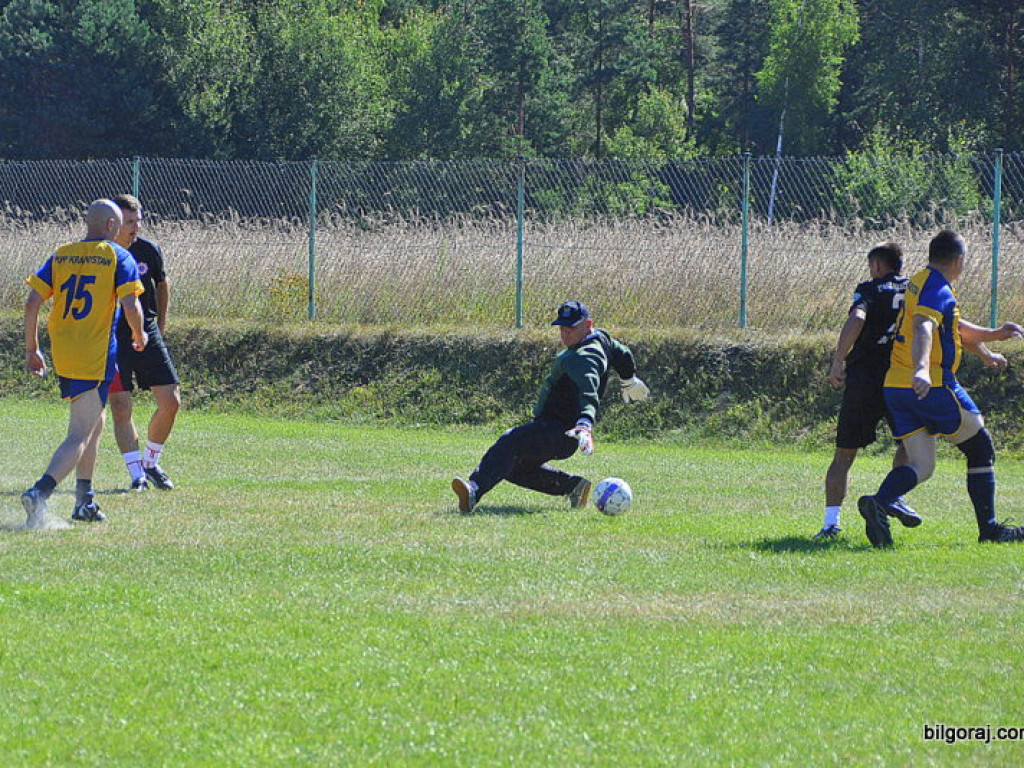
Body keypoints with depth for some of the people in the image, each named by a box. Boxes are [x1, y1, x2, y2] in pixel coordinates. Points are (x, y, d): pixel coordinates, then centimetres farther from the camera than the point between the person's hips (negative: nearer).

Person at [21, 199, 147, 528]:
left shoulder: (60, 255, 9)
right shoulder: (119, 257, -4)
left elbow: (32, 303, 3)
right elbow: (131, 307, -13)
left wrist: (31, 350, 11)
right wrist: (139, 336, 7)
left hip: (62, 358, 6)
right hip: (96, 359, -6)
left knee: (94, 424, 25)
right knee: (80, 435, -7)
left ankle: (85, 501, 26)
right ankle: (40, 493, -27)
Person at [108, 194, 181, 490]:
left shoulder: (148, 250, -1)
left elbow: (162, 284, 18)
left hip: (147, 333, 3)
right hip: (110, 337, -3)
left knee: (171, 402, -1)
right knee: (120, 407, -10)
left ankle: (151, 463, 18)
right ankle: (137, 474, -3)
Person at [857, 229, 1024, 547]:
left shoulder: (921, 282, 20)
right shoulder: (937, 290, -11)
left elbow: (954, 327, 35)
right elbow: (923, 329, -31)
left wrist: (991, 336, 46)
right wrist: (921, 369, -47)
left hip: (896, 388, 9)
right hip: (933, 387, -9)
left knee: (920, 467, 3)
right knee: (981, 450, 8)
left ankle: (878, 504, -24)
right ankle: (988, 528, 11)